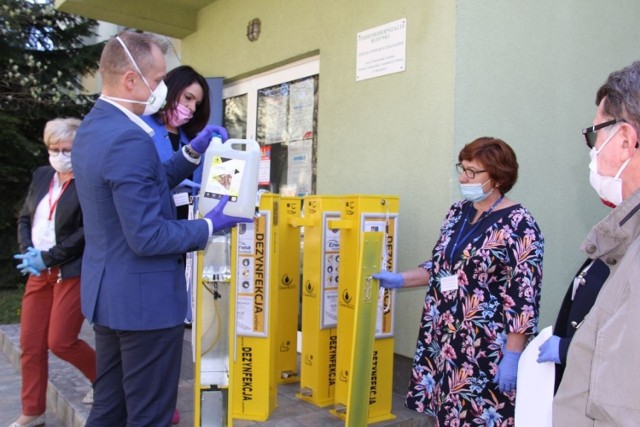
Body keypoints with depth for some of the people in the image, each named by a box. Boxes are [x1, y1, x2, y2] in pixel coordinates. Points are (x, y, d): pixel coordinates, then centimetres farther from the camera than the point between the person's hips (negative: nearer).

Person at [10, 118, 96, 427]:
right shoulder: (41, 175, 9)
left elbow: (89, 232, -17)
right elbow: (24, 217, 16)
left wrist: (48, 257, -14)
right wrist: (28, 252, -1)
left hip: (73, 272, -7)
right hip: (40, 273, 7)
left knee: (60, 341, -5)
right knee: (30, 343, 10)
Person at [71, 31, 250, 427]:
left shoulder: (94, 126, 7)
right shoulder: (129, 138, -24)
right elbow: (148, 237, -25)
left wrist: (193, 152, 8)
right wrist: (211, 225, -13)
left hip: (109, 293, 10)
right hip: (144, 300, -10)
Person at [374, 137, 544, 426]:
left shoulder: (518, 225, -13)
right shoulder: (458, 212, 8)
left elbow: (524, 298, -16)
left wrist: (513, 356, -17)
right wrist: (399, 280, 12)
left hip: (487, 348, -6)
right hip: (444, 340, 7)